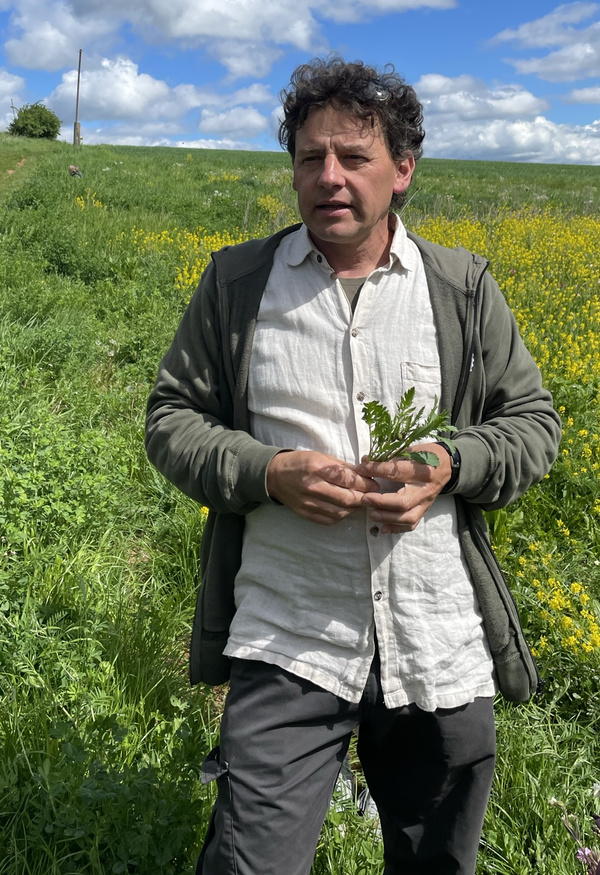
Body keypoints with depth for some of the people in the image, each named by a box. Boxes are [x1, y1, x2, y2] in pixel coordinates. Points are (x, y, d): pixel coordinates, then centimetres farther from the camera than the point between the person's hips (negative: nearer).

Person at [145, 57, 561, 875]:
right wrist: (266, 474, -16)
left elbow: (533, 426, 7)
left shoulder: (465, 287, 3)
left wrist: (450, 466, -14)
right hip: (288, 647, -1)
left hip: (443, 649, 2)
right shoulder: (235, 282, 1)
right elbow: (172, 421, 4)